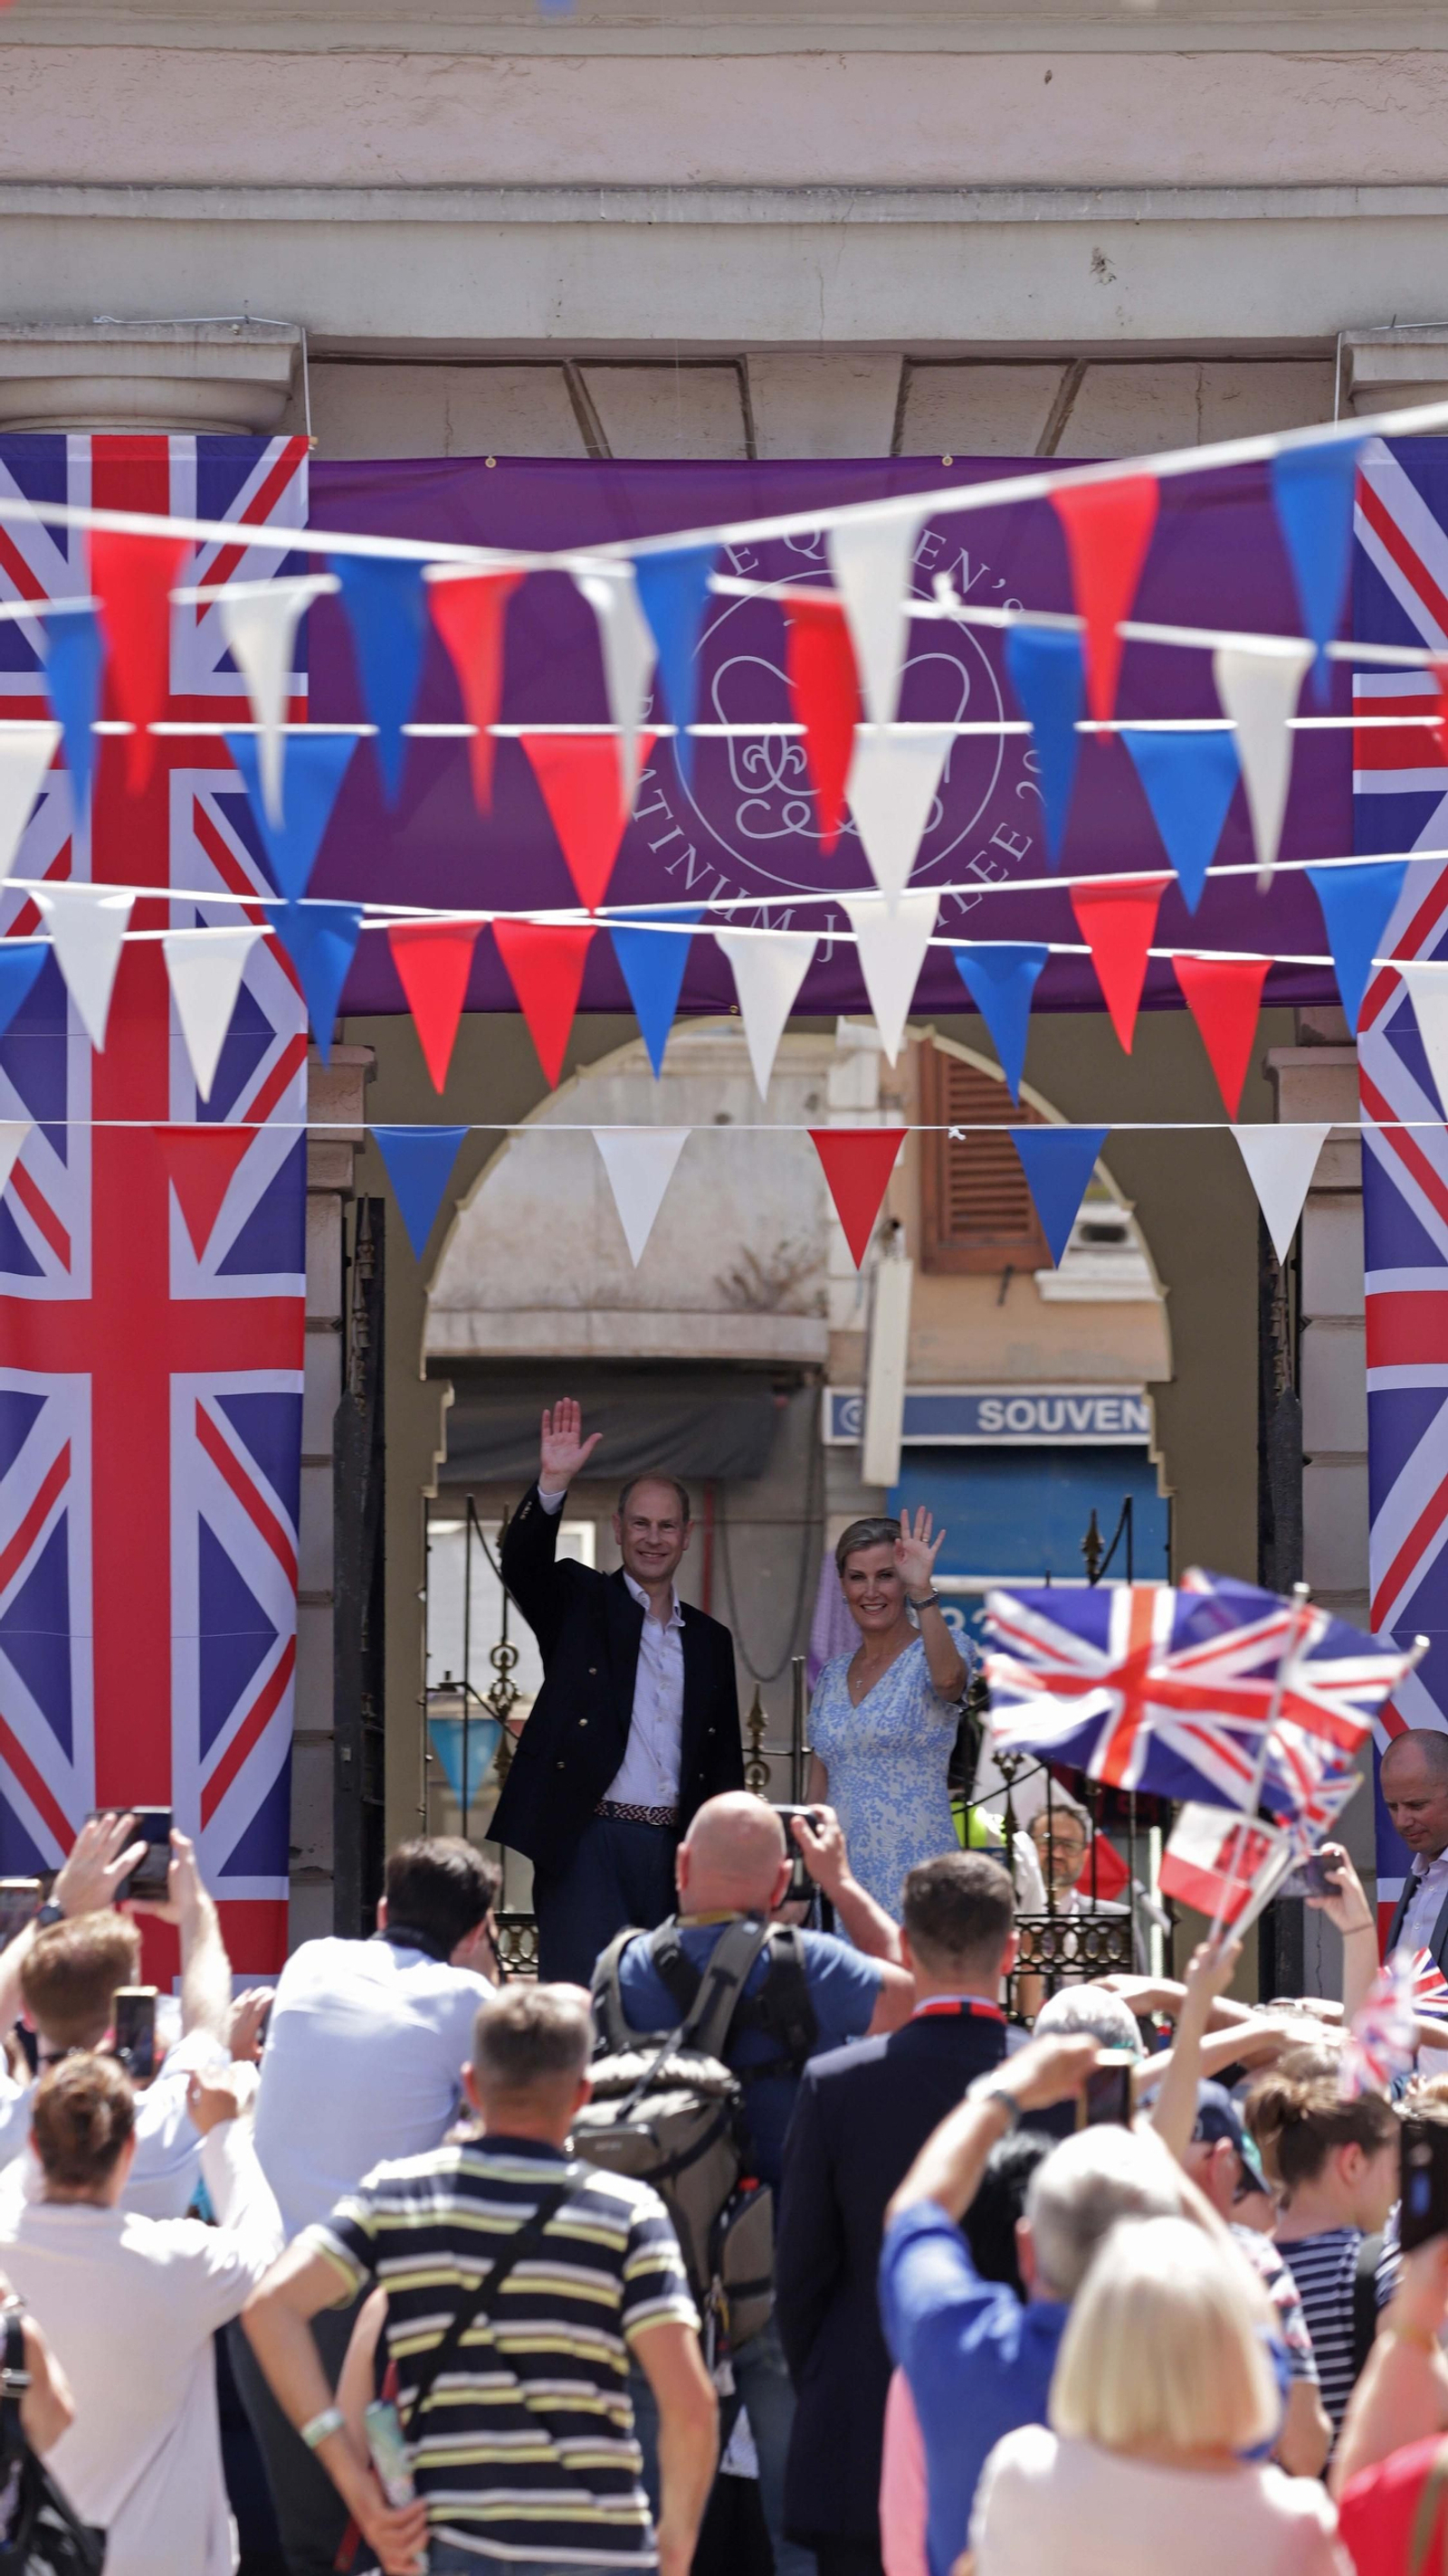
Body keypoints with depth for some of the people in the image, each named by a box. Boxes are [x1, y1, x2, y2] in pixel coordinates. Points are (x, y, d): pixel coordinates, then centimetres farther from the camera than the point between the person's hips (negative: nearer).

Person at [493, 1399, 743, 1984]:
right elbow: (522, 1562, -13)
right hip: (589, 1842, -4)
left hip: (674, 1848, 4)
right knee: (580, 1996, -11)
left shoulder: (709, 1640, 18)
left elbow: (723, 1763, 19)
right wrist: (552, 1485, -29)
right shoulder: (579, 1603, 8)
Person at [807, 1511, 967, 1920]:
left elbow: (947, 1677, -28)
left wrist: (922, 1591, -36)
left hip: (912, 1876, -5)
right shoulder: (832, 1676, 15)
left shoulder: (928, 1658, -1)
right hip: (840, 1881, 5)